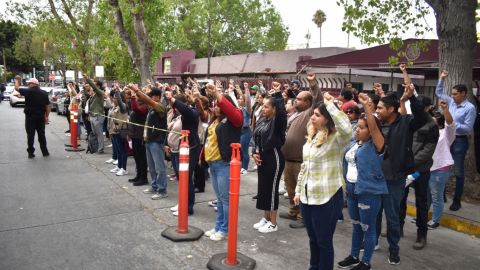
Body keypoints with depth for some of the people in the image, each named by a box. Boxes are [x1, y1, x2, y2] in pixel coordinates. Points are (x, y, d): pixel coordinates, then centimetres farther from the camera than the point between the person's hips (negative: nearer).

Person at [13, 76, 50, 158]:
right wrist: (46, 117, 8)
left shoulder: (28, 91, -9)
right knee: (41, 134, 11)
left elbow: (17, 88, -1)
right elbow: (48, 106, 3)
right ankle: (45, 151, 13)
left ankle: (31, 152, 5)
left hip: (30, 117, -4)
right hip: (41, 117, 4)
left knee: (30, 135, 3)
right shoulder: (44, 93, 4)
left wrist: (17, 80, 17)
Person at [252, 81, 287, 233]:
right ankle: (266, 218, 29)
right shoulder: (261, 121, 10)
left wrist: (277, 94, -27)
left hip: (274, 158, -8)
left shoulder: (277, 121, -10)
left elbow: (282, 111, -32)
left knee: (271, 189, -1)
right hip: (262, 158, 8)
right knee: (262, 188, 14)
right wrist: (255, 153, 2)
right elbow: (256, 139, 15)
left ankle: (273, 223, 12)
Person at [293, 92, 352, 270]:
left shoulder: (335, 139, -15)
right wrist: (298, 191, 17)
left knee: (324, 241, 8)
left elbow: (347, 129, -39)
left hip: (327, 198, -7)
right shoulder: (311, 138, 9)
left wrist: (330, 104, -30)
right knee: (313, 239, 22)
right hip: (307, 196, 7)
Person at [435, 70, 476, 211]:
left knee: (458, 171, 4)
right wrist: (442, 79, 11)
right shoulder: (451, 102, 5)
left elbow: (468, 128, -16)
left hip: (460, 141, -6)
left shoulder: (470, 108, -13)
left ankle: (457, 200, 15)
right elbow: (439, 93, 19)